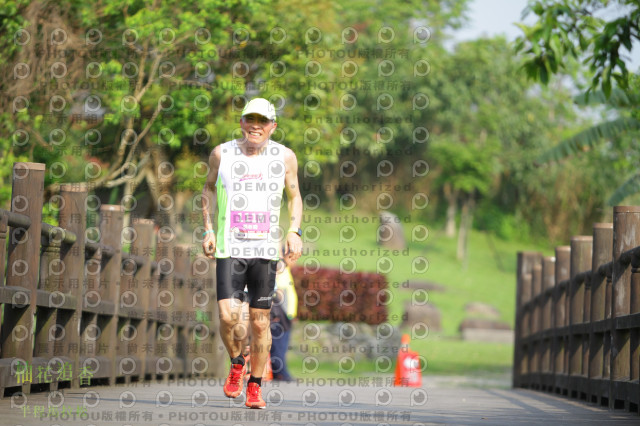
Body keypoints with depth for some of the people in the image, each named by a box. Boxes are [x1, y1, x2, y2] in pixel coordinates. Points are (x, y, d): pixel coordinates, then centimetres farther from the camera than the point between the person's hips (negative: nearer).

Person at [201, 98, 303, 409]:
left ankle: (255, 387, 18)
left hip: (266, 250, 1)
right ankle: (237, 365, 15)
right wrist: (208, 229, 8)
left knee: (260, 322, 2)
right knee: (228, 316, -15)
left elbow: (294, 195, 16)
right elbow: (209, 188, 17)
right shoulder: (222, 154, 1)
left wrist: (294, 231, 1)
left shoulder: (285, 157, 3)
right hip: (229, 248, -1)